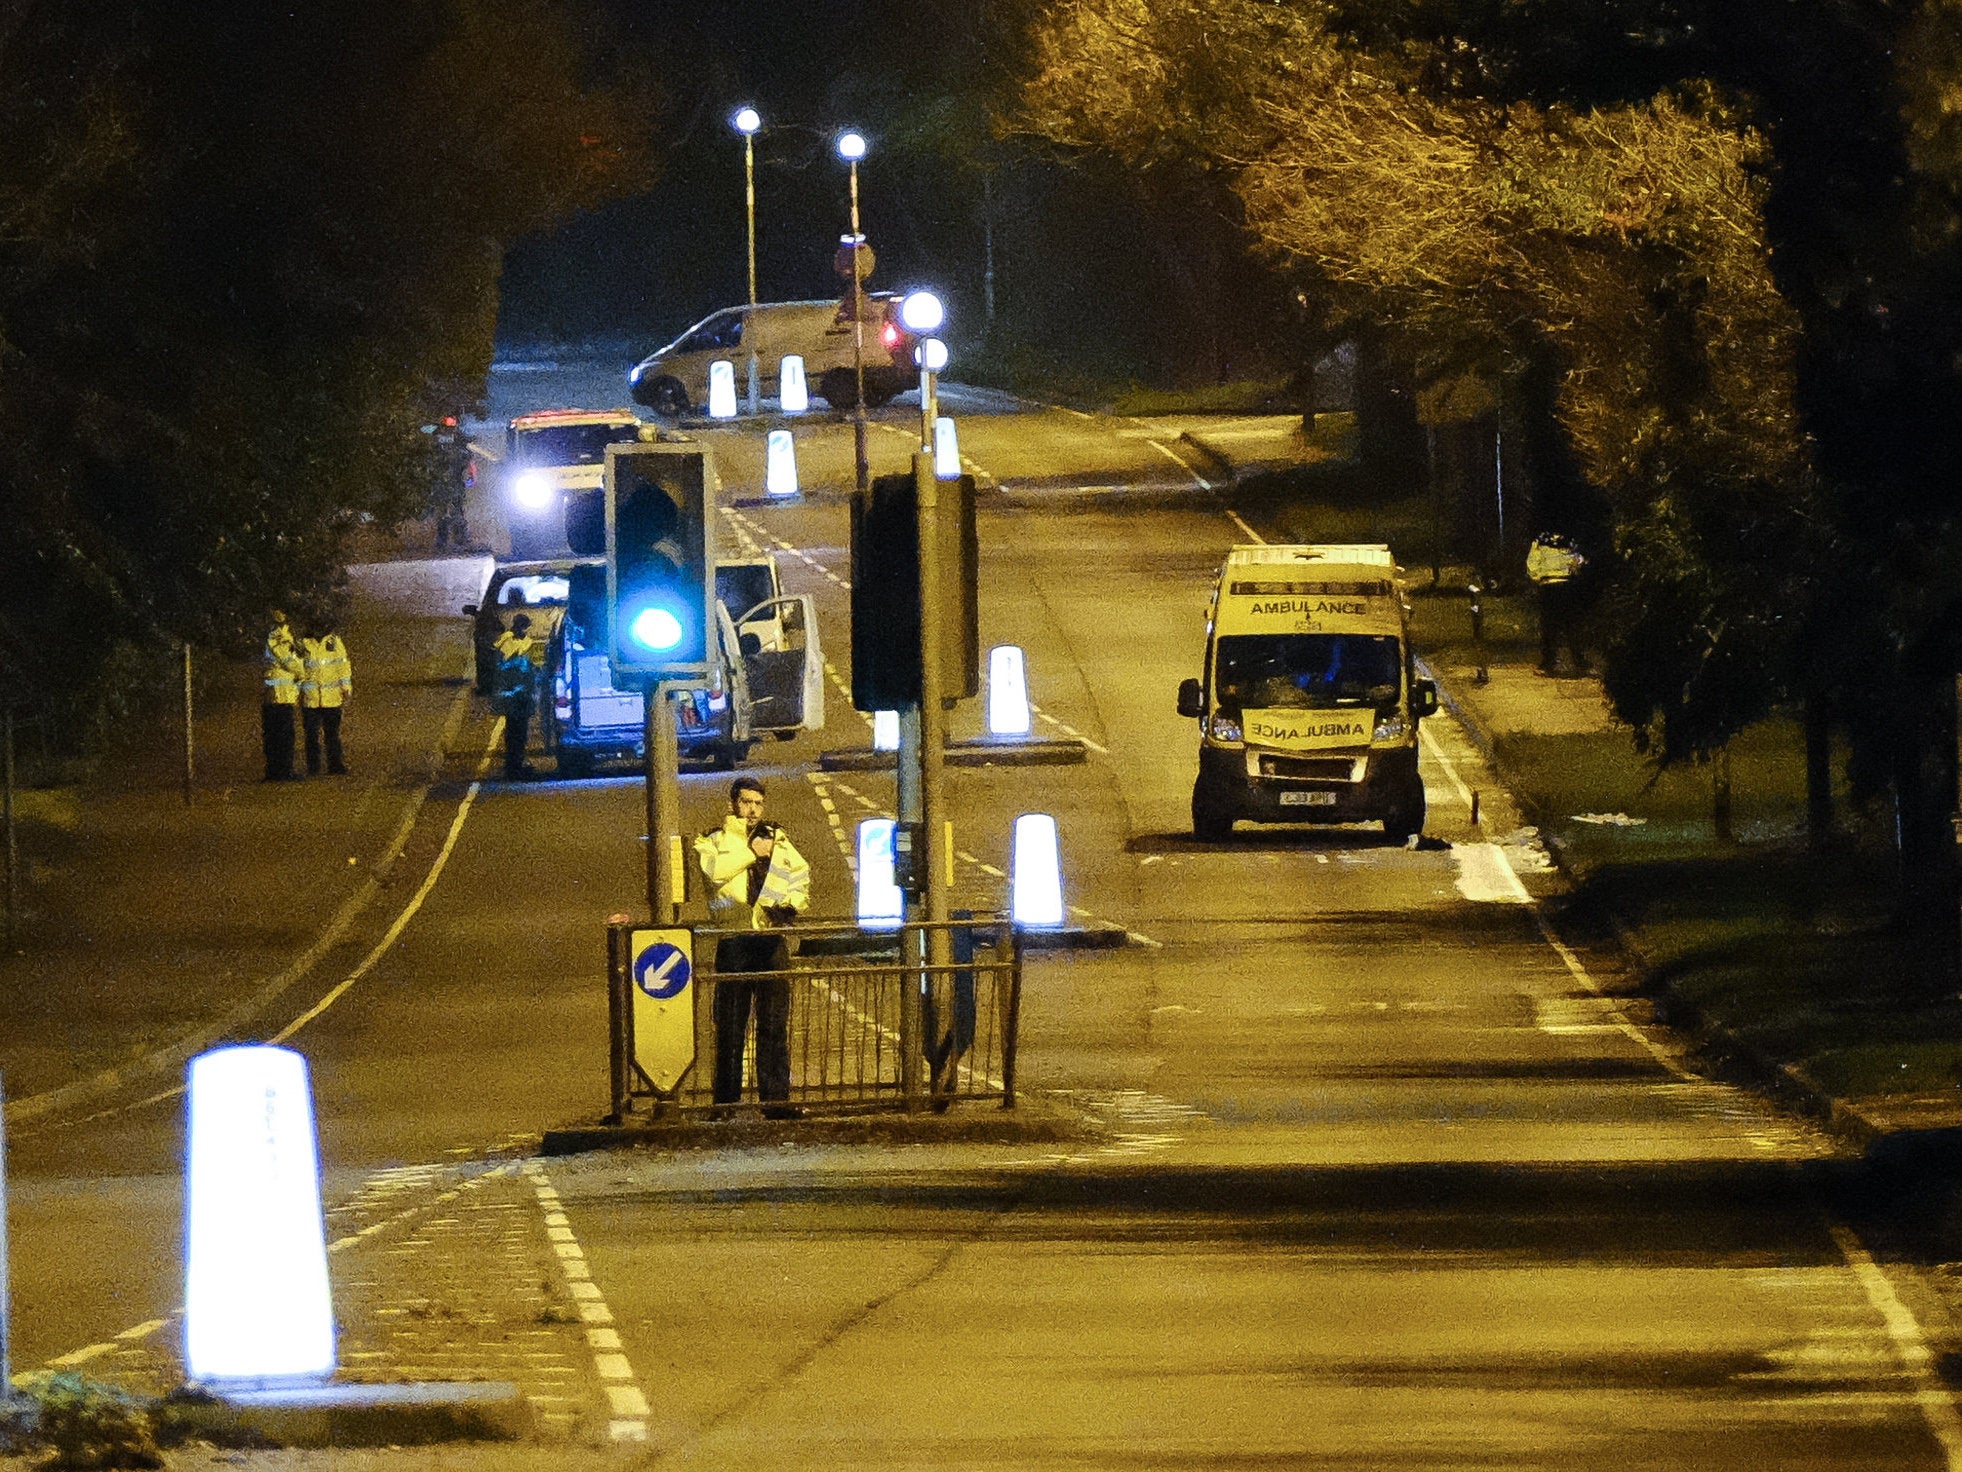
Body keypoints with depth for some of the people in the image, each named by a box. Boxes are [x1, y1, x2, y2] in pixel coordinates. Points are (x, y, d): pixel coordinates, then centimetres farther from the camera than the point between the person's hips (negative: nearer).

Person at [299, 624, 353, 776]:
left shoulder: (335, 642, 5)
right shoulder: (304, 645, 4)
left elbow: (344, 668, 7)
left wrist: (346, 693, 4)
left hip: (332, 699, 0)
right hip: (310, 699, 0)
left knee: (333, 735, 1)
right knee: (312, 736, 2)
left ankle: (336, 767, 7)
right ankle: (313, 769, 7)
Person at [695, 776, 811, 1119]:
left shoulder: (778, 840, 17)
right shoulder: (714, 840, 7)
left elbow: (801, 874, 21)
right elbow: (713, 867, -14)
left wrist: (791, 904, 2)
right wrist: (751, 852, -9)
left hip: (772, 940, 3)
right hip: (734, 943, -3)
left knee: (775, 1023, 2)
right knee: (730, 1024, -2)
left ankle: (776, 1099, 4)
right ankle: (726, 1101, 2)